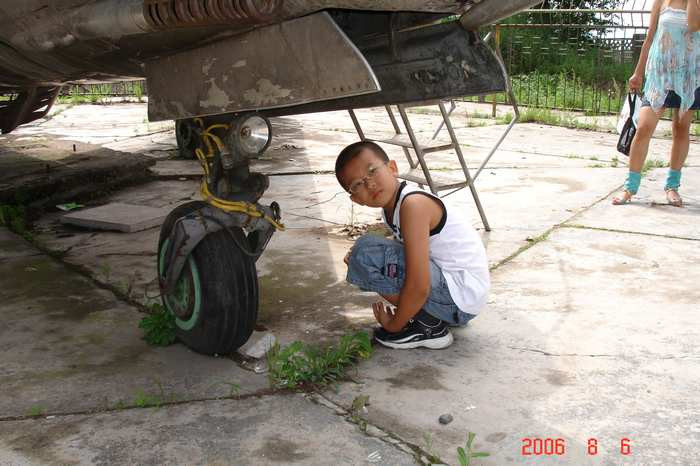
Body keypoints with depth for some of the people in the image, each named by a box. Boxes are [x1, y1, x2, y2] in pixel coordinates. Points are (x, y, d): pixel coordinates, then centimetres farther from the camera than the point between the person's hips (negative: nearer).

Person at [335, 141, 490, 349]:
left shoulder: (413, 204, -22)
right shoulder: (391, 206, 6)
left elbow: (419, 287, -27)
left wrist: (394, 325, -10)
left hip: (461, 297, -10)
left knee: (367, 251, -21)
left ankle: (428, 325, -8)